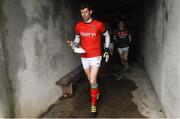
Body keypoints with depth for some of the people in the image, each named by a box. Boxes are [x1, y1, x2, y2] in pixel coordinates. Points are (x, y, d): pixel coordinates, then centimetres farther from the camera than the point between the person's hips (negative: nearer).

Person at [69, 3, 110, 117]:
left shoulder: (99, 24, -7)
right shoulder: (78, 26, 1)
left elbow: (107, 35, 9)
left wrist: (107, 48, 3)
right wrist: (75, 44, -6)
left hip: (96, 56, -4)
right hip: (84, 57, 4)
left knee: (92, 81, -11)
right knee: (91, 80, 16)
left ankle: (93, 105, 3)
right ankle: (97, 92, 46)